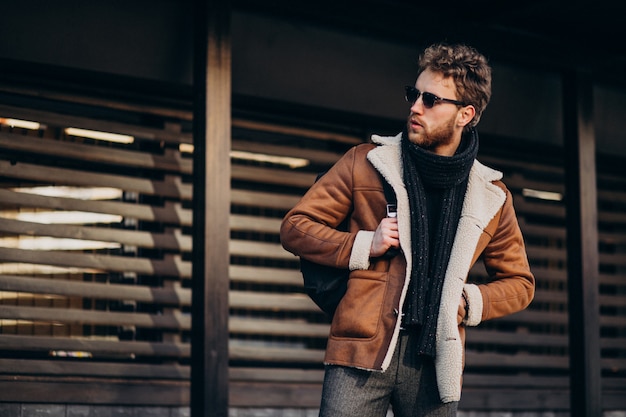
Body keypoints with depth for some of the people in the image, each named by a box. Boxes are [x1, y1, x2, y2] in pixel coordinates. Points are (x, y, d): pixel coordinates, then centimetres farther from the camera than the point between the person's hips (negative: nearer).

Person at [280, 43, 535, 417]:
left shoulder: (491, 197, 11)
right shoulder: (366, 163, 5)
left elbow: (519, 282, 20)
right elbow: (295, 227, 7)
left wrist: (470, 302, 1)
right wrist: (364, 245, -7)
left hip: (435, 362, 2)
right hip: (363, 353, -2)